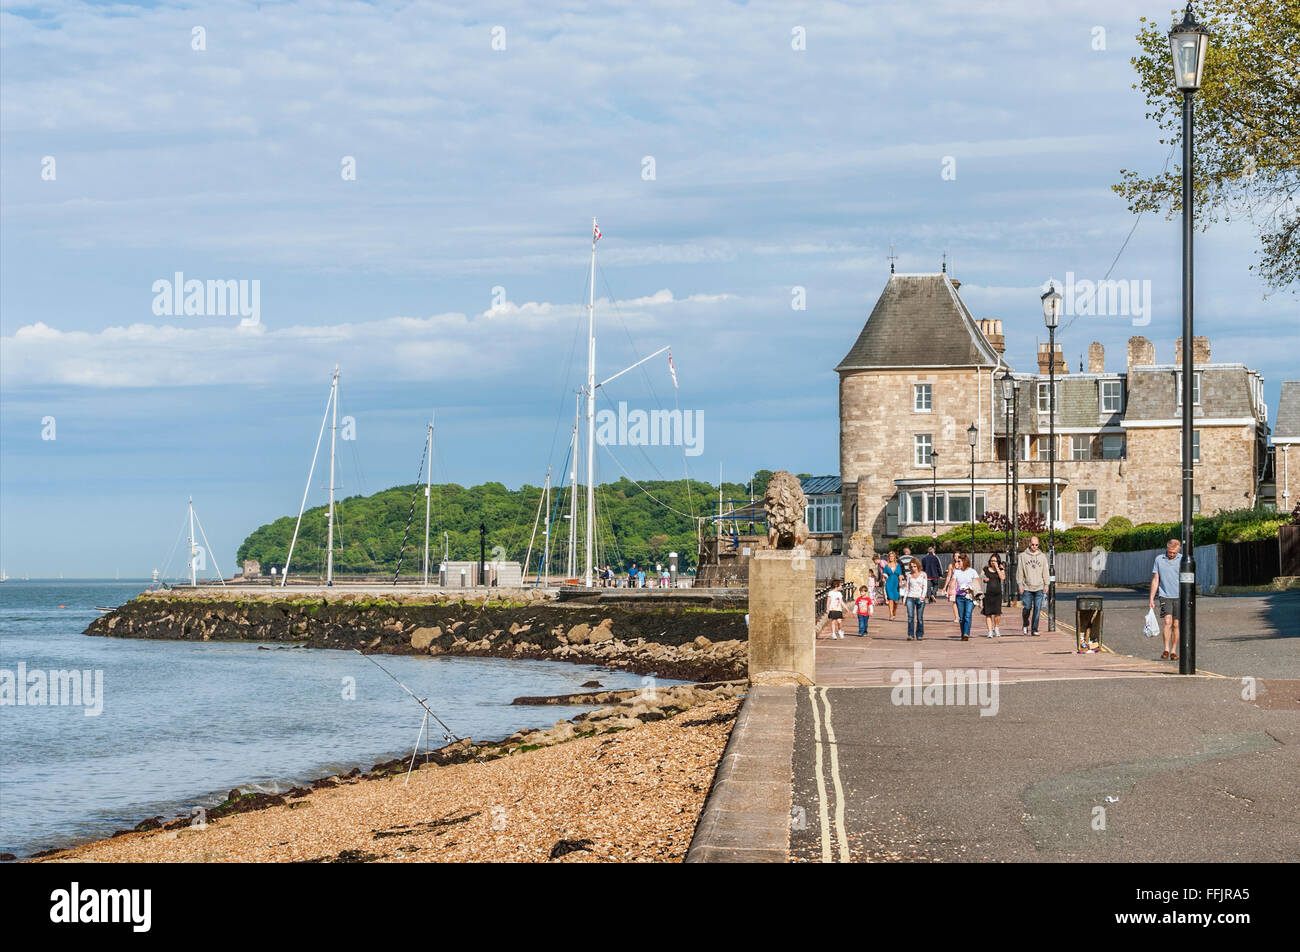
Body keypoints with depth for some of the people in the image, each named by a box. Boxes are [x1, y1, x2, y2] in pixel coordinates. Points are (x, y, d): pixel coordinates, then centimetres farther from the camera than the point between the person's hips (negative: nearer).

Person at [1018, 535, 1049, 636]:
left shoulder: (1042, 556, 8)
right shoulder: (1023, 556, 3)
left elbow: (1045, 572, 10)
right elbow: (1019, 572, 3)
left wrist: (1046, 585, 5)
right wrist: (1020, 585, -3)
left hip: (1039, 588, 1)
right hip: (1027, 588, -1)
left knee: (1037, 609, -2)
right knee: (1027, 608, -3)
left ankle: (1034, 629, 3)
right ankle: (1025, 624, 23)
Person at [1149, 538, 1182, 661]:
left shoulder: (1182, 560, 4)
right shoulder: (1159, 559, 6)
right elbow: (1155, 580, 9)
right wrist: (1151, 598, 6)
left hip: (1179, 596, 1)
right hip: (1165, 596, -1)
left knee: (1176, 624, 2)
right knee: (1167, 621, -16)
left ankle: (1173, 651, 11)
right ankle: (1166, 650, -13)